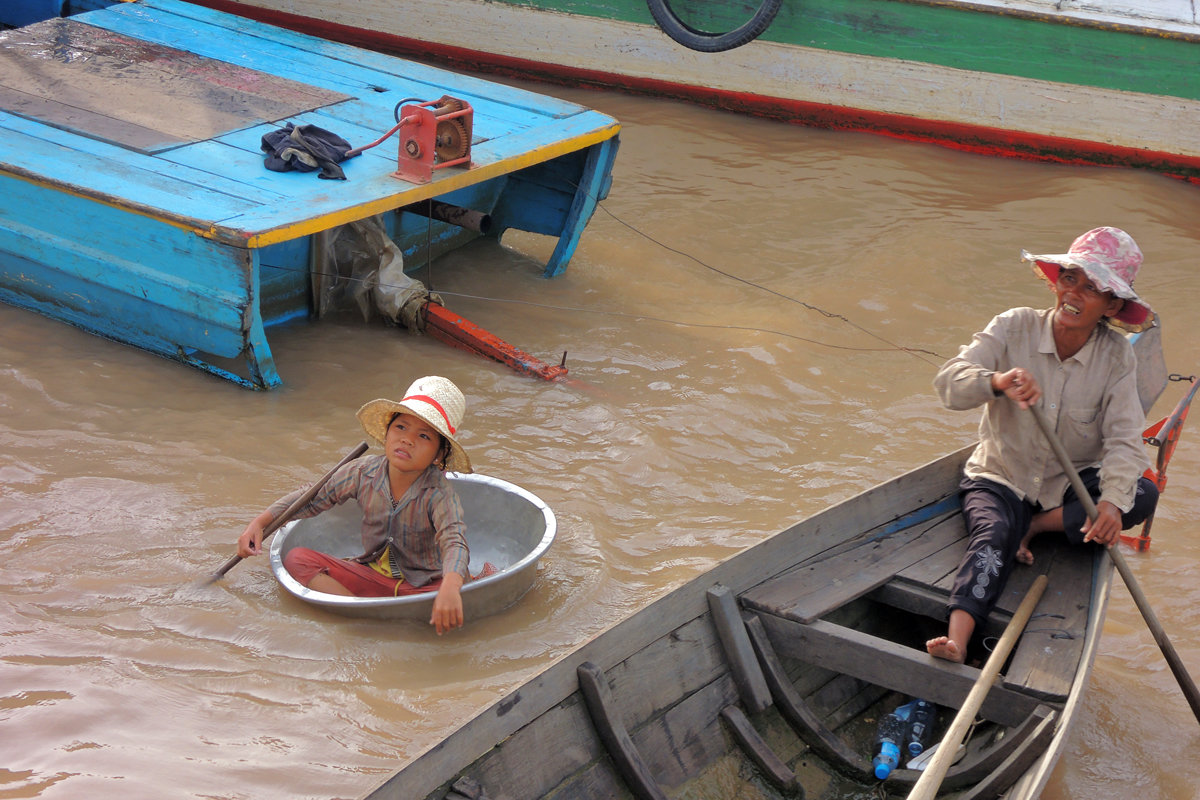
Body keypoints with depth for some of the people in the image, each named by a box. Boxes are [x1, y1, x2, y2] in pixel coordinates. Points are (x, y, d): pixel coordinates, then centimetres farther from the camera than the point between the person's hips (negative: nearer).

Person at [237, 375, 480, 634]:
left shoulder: (439, 494, -20)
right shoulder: (364, 472, -6)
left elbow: (455, 542, -37)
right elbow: (313, 499, 8)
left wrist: (450, 588, -59)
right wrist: (259, 523, 0)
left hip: (422, 585, -5)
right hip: (372, 573, 5)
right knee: (296, 559, -16)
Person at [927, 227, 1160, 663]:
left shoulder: (1116, 356, -8)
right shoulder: (1014, 328, -10)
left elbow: (1124, 439, -16)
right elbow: (949, 381, -22)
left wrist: (1112, 502, -36)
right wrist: (997, 381, -45)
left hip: (1069, 485, 2)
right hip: (1000, 478, -2)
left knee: (1143, 495, -24)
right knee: (992, 535, -32)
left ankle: (1034, 526, -13)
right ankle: (956, 642, -50)